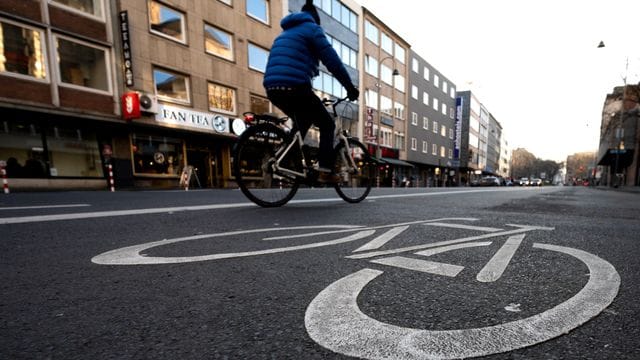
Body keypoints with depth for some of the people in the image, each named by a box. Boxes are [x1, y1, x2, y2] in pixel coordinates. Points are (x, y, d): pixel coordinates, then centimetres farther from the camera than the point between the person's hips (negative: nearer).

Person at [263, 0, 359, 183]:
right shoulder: (312, 28, 8)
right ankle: (325, 171, -3)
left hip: (273, 89, 8)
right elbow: (332, 61, -3)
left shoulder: (285, 33, 32)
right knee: (327, 125, 7)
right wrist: (350, 87, 4)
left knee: (302, 122, 30)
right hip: (294, 87, -8)